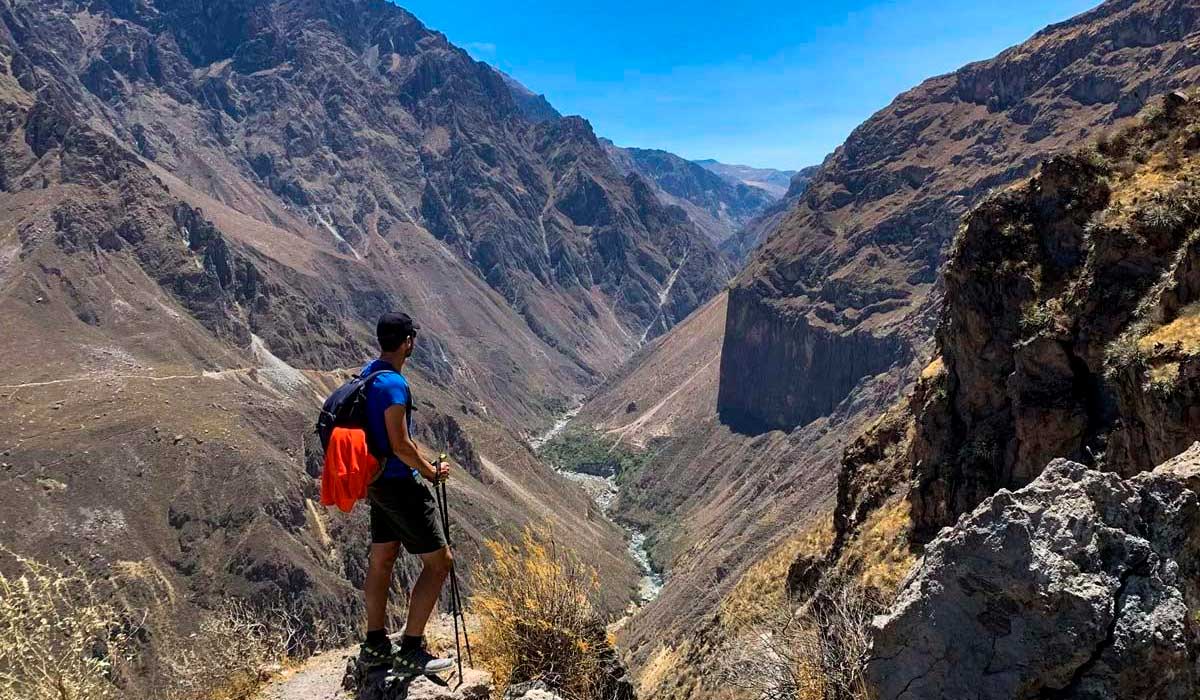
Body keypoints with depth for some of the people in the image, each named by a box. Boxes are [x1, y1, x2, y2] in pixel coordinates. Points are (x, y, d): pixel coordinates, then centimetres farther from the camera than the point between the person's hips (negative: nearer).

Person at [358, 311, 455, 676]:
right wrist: (432, 472, -9)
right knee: (438, 561, 0)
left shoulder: (369, 372, 7)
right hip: (400, 485, -10)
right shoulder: (393, 383, -24)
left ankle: (375, 645, 30)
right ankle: (411, 650, 5)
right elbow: (401, 446, -25)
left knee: (382, 560, 18)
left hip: (377, 480, 10)